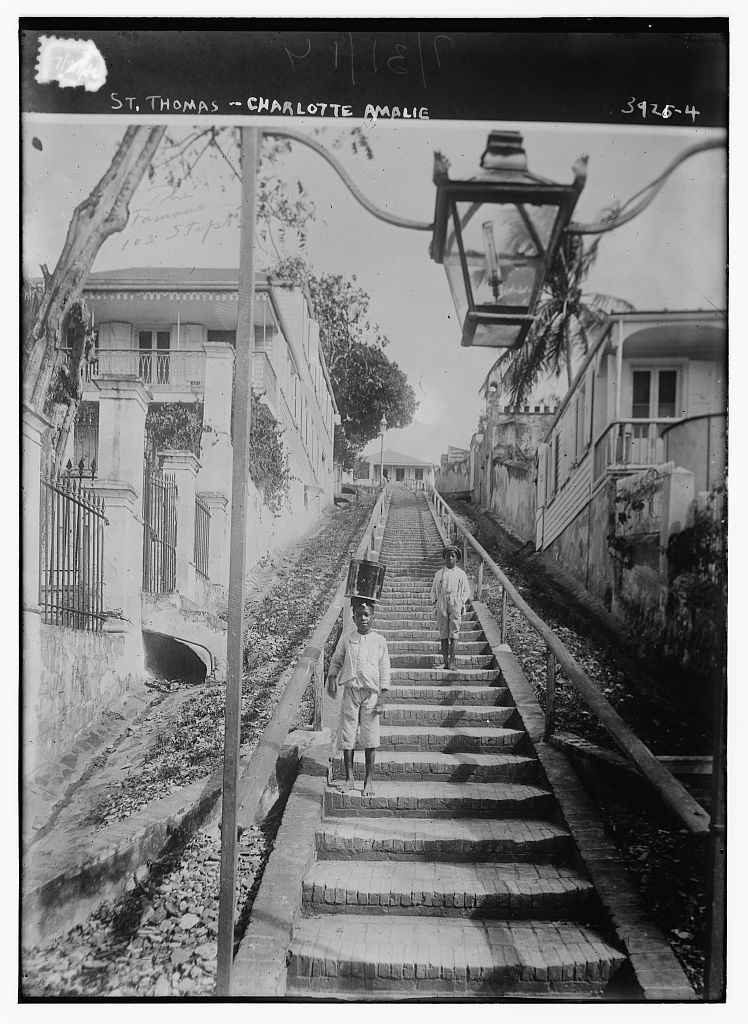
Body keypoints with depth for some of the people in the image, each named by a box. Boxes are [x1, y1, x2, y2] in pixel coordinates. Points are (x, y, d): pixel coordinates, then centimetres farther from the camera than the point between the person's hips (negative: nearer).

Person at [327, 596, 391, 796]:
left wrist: (382, 696, -4)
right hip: (350, 691, 2)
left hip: (371, 693, -2)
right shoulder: (347, 640, 6)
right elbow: (336, 661, 17)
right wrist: (332, 678, 2)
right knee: (347, 735, 3)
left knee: (370, 738, 1)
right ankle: (349, 778, 16)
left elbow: (384, 670, 1)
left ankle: (369, 780, 14)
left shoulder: (379, 641, 1)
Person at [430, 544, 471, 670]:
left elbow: (466, 591, 16)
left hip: (456, 603, -1)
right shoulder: (439, 573, 18)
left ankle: (452, 662, -15)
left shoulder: (461, 574, 16)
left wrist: (462, 603, 2)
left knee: (454, 632, -11)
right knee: (443, 633, -3)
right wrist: (434, 602, 5)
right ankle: (445, 662, -2)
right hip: (442, 603, 1)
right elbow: (434, 590, 20)